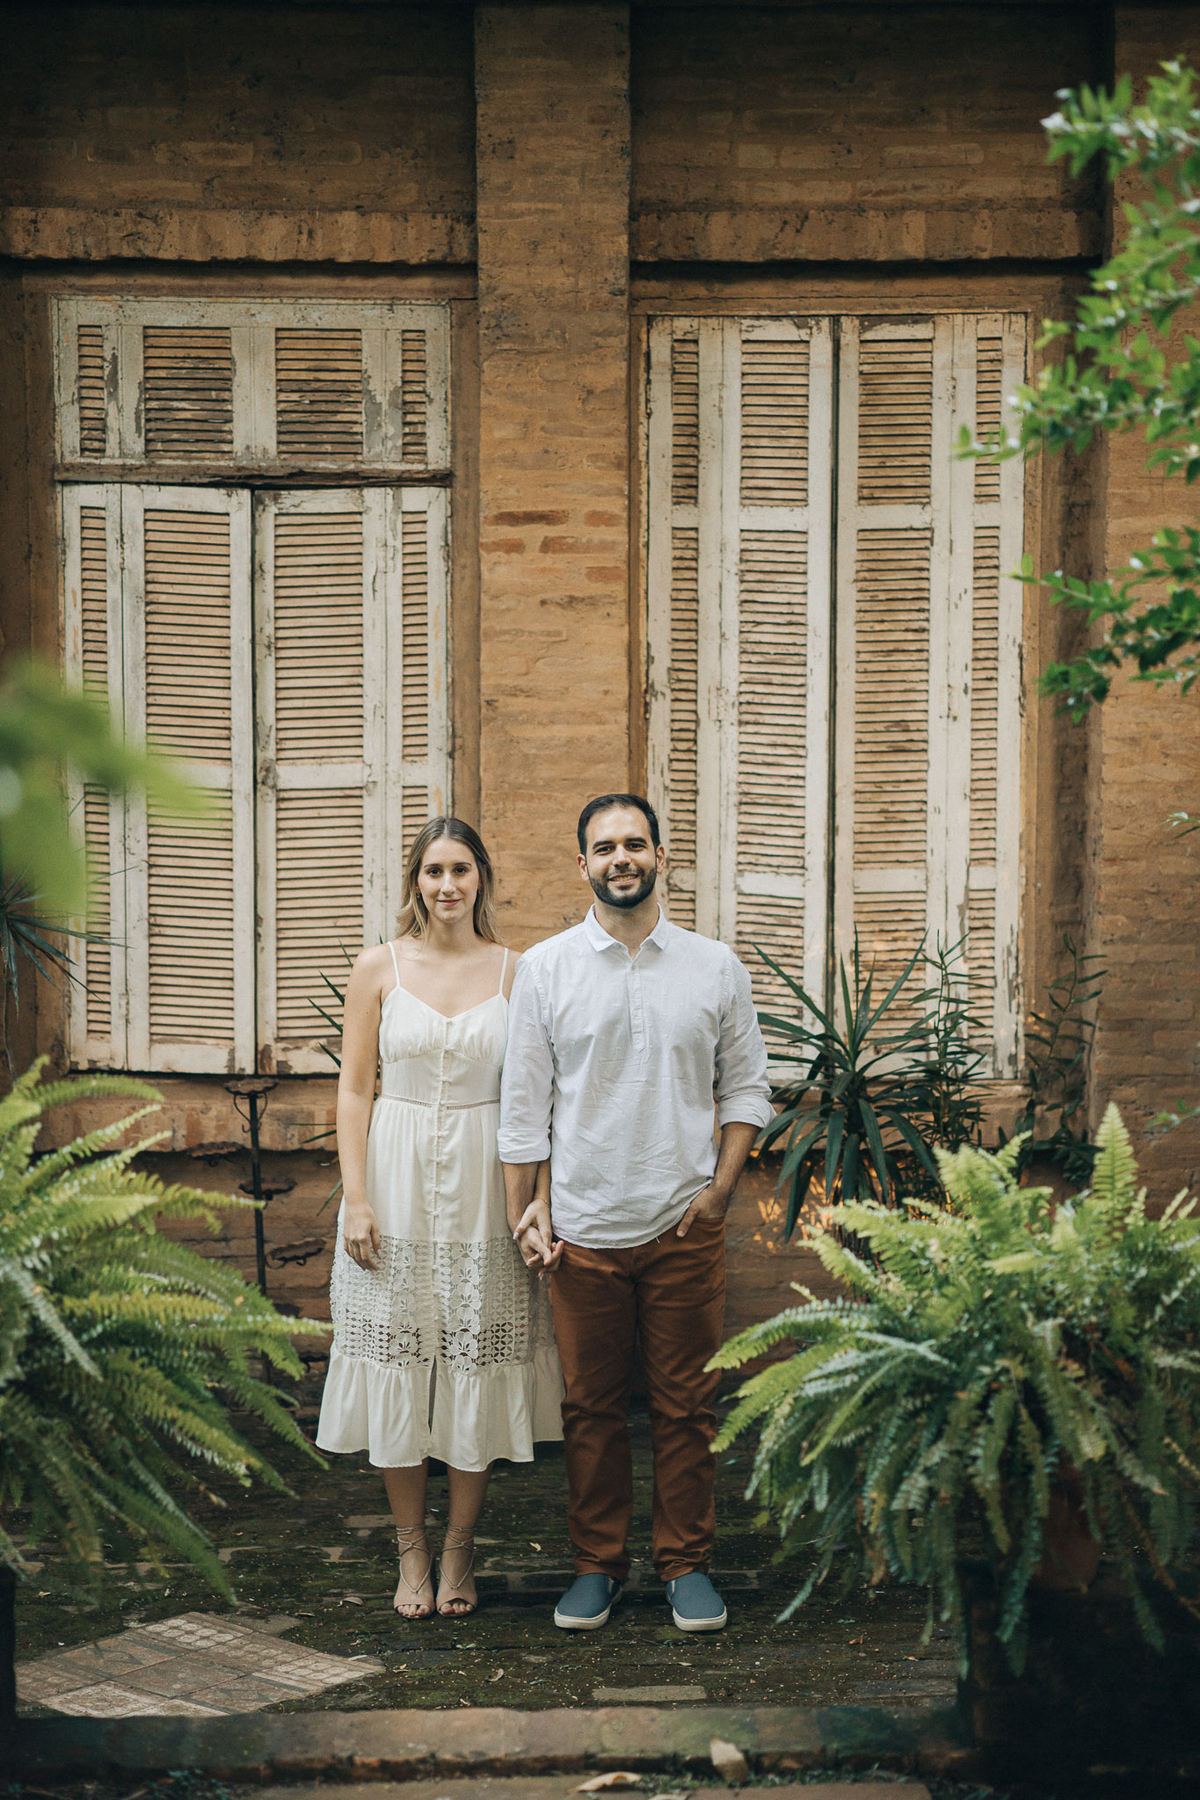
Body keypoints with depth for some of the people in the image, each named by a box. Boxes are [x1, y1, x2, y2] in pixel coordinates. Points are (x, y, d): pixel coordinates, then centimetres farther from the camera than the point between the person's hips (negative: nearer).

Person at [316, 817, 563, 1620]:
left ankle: (459, 1551, 19)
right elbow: (355, 1089, 2)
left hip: (484, 1184, 0)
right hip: (399, 1178, 0)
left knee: (478, 1366, 4)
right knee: (398, 1366, 4)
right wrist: (355, 1199, -6)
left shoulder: (516, 971, 2)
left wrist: (542, 1196, -4)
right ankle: (412, 1551, 18)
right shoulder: (380, 968, 2)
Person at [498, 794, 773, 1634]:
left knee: (686, 1405, 5)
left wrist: (720, 1187, -2)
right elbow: (524, 1102, 4)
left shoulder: (716, 967, 4)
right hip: (583, 1229, 0)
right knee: (591, 1406, 7)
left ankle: (687, 1564, 17)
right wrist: (524, 1209, 0)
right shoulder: (545, 968, 2)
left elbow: (747, 1087, 9)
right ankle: (598, 1564, 19)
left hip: (686, 1227, 0)